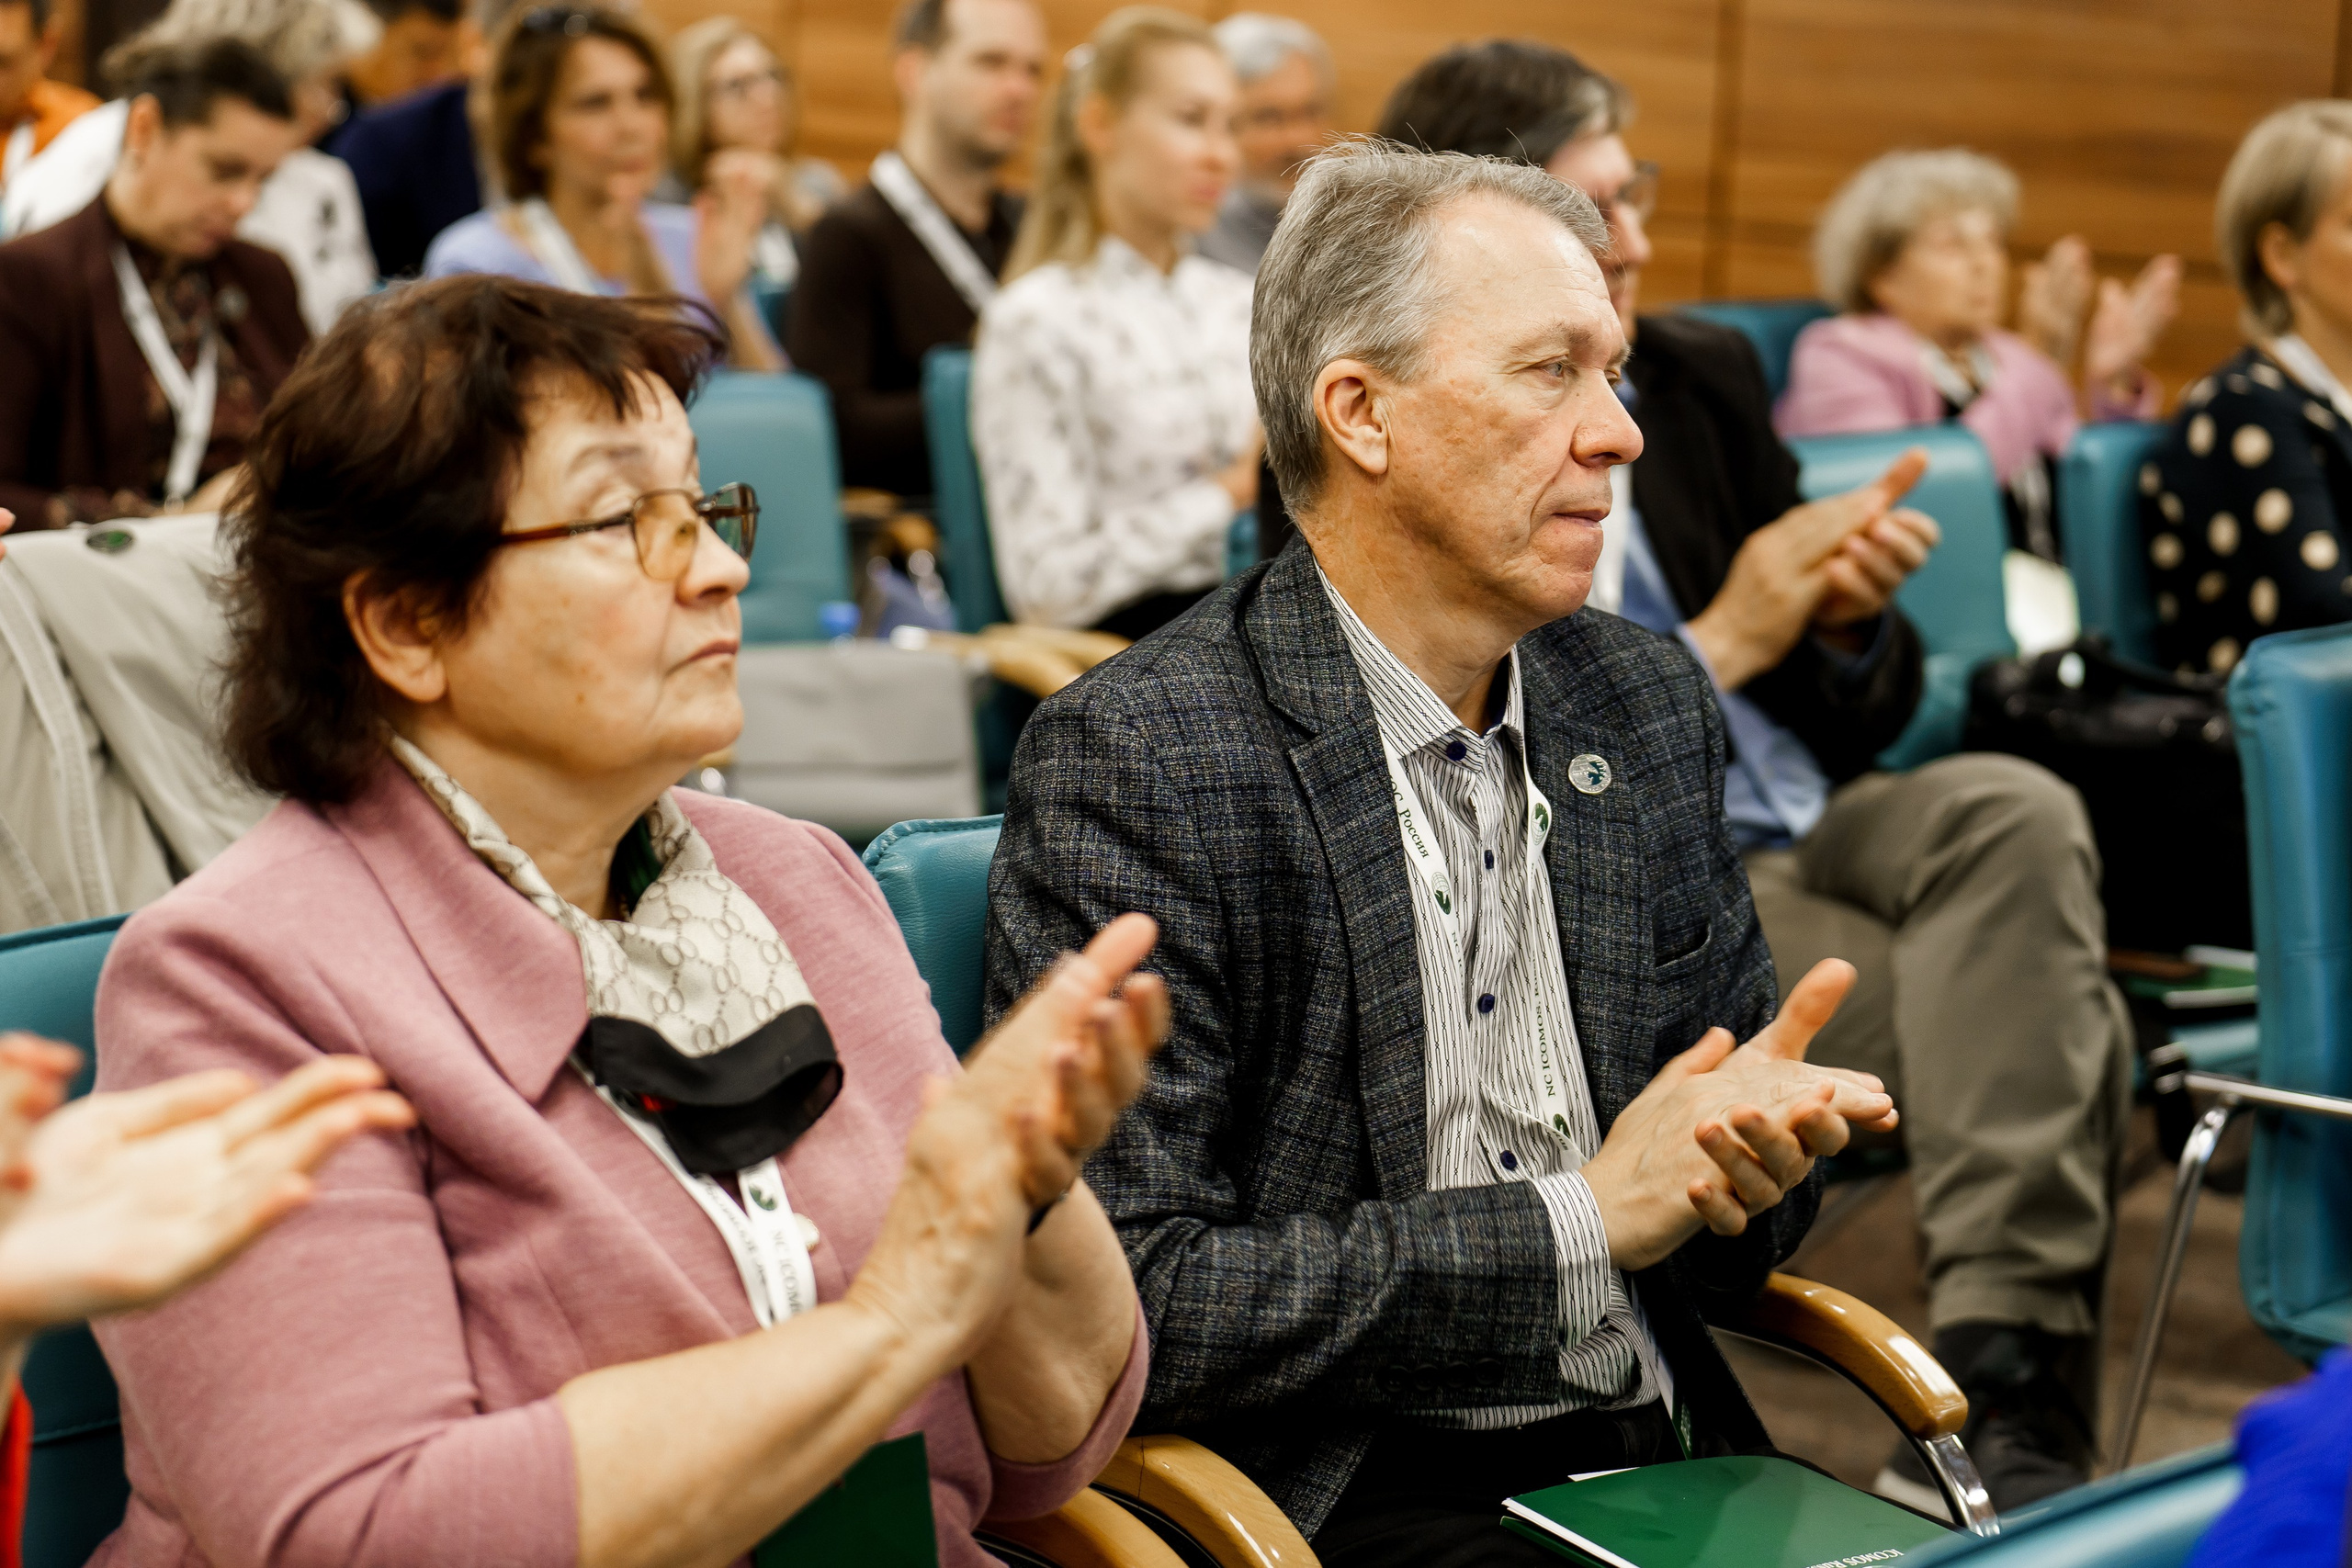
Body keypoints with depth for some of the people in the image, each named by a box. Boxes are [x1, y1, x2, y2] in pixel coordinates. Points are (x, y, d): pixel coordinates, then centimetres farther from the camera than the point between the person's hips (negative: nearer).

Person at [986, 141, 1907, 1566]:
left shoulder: (1650, 702, 9)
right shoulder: (1129, 757, -12)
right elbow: (1127, 1298, -17)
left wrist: (1753, 1153, -6)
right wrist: (1583, 1221, -15)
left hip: (1655, 1454, 7)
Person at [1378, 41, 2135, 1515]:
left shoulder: (1704, 374, 9)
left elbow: (1855, 726, 15)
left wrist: (1851, 622, -10)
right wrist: (1721, 644, -17)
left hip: (1806, 835, 6)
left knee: (2016, 810, -29)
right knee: (2067, 1036, -24)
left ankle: (2001, 1394, -33)